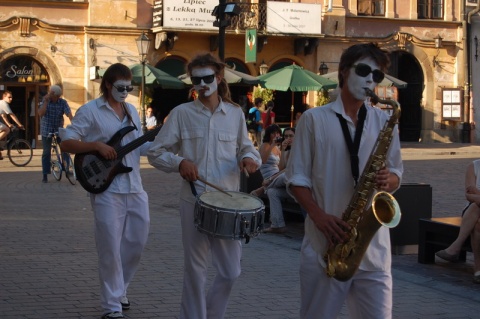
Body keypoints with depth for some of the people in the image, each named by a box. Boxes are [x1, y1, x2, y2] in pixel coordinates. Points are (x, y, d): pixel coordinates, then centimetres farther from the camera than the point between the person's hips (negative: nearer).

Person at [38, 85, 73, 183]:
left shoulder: (63, 102, -9)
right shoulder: (45, 100, -6)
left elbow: (69, 114, -20)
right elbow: (41, 114, -17)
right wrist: (46, 101, -22)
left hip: (59, 129, 0)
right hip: (46, 130, 0)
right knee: (46, 153, 2)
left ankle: (66, 169, 4)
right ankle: (45, 175, 9)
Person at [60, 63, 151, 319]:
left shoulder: (132, 111, 15)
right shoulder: (90, 111, -5)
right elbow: (66, 142, -8)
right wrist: (97, 146, -19)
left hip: (135, 189, 6)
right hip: (107, 190, -6)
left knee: (137, 243, 11)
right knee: (110, 248, -3)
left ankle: (118, 290, 32)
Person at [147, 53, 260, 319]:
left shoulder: (235, 114, 7)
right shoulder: (181, 113, 0)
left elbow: (246, 148, 14)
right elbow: (155, 153, 2)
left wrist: (249, 158, -10)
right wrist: (179, 162, -17)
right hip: (194, 201, -2)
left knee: (230, 272, 6)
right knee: (195, 270, 6)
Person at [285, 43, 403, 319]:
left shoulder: (384, 122, 11)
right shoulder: (314, 119, 2)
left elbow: (396, 174, 16)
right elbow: (296, 178, 1)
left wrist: (388, 180, -9)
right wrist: (320, 217, -15)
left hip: (374, 246, 2)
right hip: (324, 244, -2)